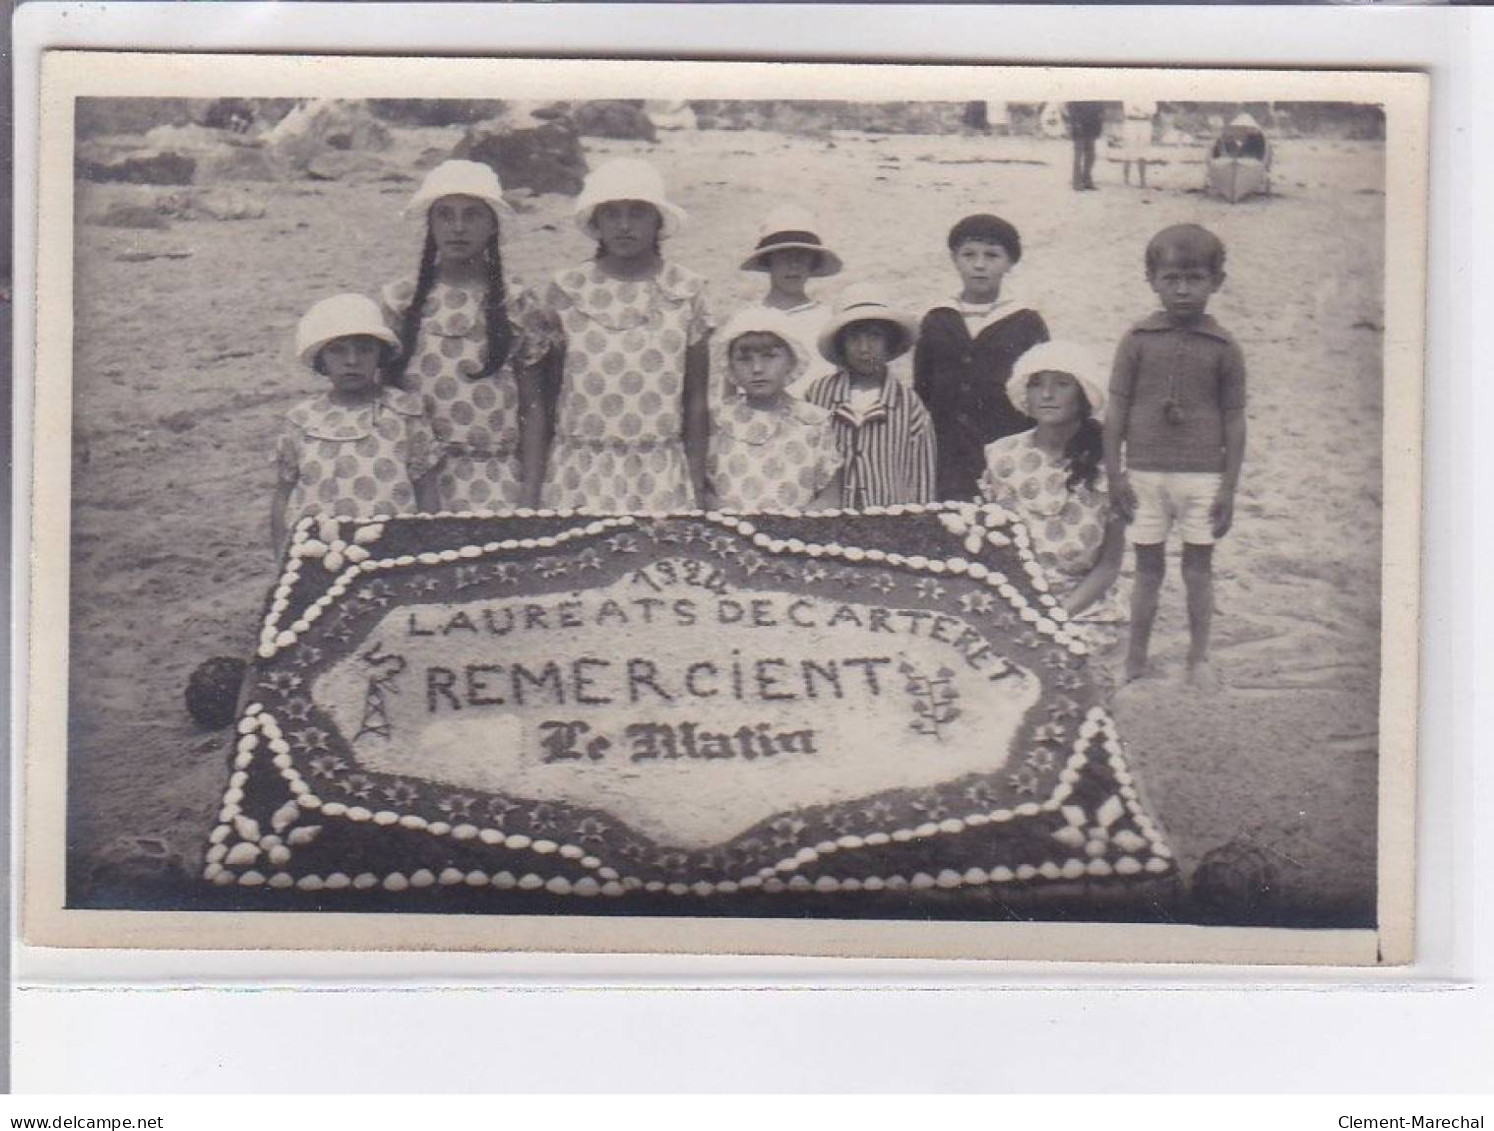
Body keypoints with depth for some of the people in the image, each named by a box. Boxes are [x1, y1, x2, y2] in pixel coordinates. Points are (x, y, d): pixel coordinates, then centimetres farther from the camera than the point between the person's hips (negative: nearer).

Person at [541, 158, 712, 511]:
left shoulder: (686, 292, 4)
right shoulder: (566, 290, 4)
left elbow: (696, 399, 6)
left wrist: (697, 487, 3)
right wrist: (534, 489, 3)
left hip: (661, 479, 0)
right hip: (579, 479, 0)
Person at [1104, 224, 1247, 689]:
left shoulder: (1223, 348, -1)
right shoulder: (1138, 340, -1)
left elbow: (1234, 421, 2)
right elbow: (1116, 410, 2)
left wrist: (1229, 487, 0)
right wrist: (1114, 475, -1)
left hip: (1203, 476, 0)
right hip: (1145, 474, 0)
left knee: (1199, 567, 8)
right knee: (1148, 567, 8)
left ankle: (1198, 658, 21)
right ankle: (1136, 659, 18)